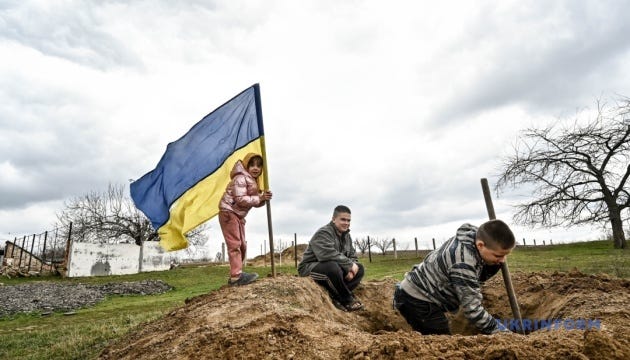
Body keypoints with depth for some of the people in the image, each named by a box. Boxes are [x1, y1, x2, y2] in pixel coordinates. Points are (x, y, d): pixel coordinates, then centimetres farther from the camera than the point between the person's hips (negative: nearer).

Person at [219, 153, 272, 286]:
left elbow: (254, 202, 10)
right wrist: (259, 198, -24)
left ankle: (236, 275, 19)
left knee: (242, 245, 11)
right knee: (234, 244, -14)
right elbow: (241, 199, -27)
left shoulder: (253, 181, 13)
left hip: (238, 215, 10)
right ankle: (236, 276, -14)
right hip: (229, 213, -10)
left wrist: (263, 199, -10)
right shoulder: (241, 178, -16)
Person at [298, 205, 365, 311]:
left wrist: (351, 270, -14)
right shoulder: (323, 233, -19)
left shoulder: (346, 236, 9)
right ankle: (348, 300, -17)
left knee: (359, 269, -4)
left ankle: (337, 297, -15)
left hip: (333, 267, 9)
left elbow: (353, 256, 9)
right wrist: (350, 265, -26)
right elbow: (329, 255, -35)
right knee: (333, 267, -39)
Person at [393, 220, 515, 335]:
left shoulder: (473, 237, -4)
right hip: (417, 302, -10)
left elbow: (479, 277, 12)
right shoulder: (463, 263, -32)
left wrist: (496, 262, -4)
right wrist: (497, 330, -15)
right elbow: (472, 308, -25)